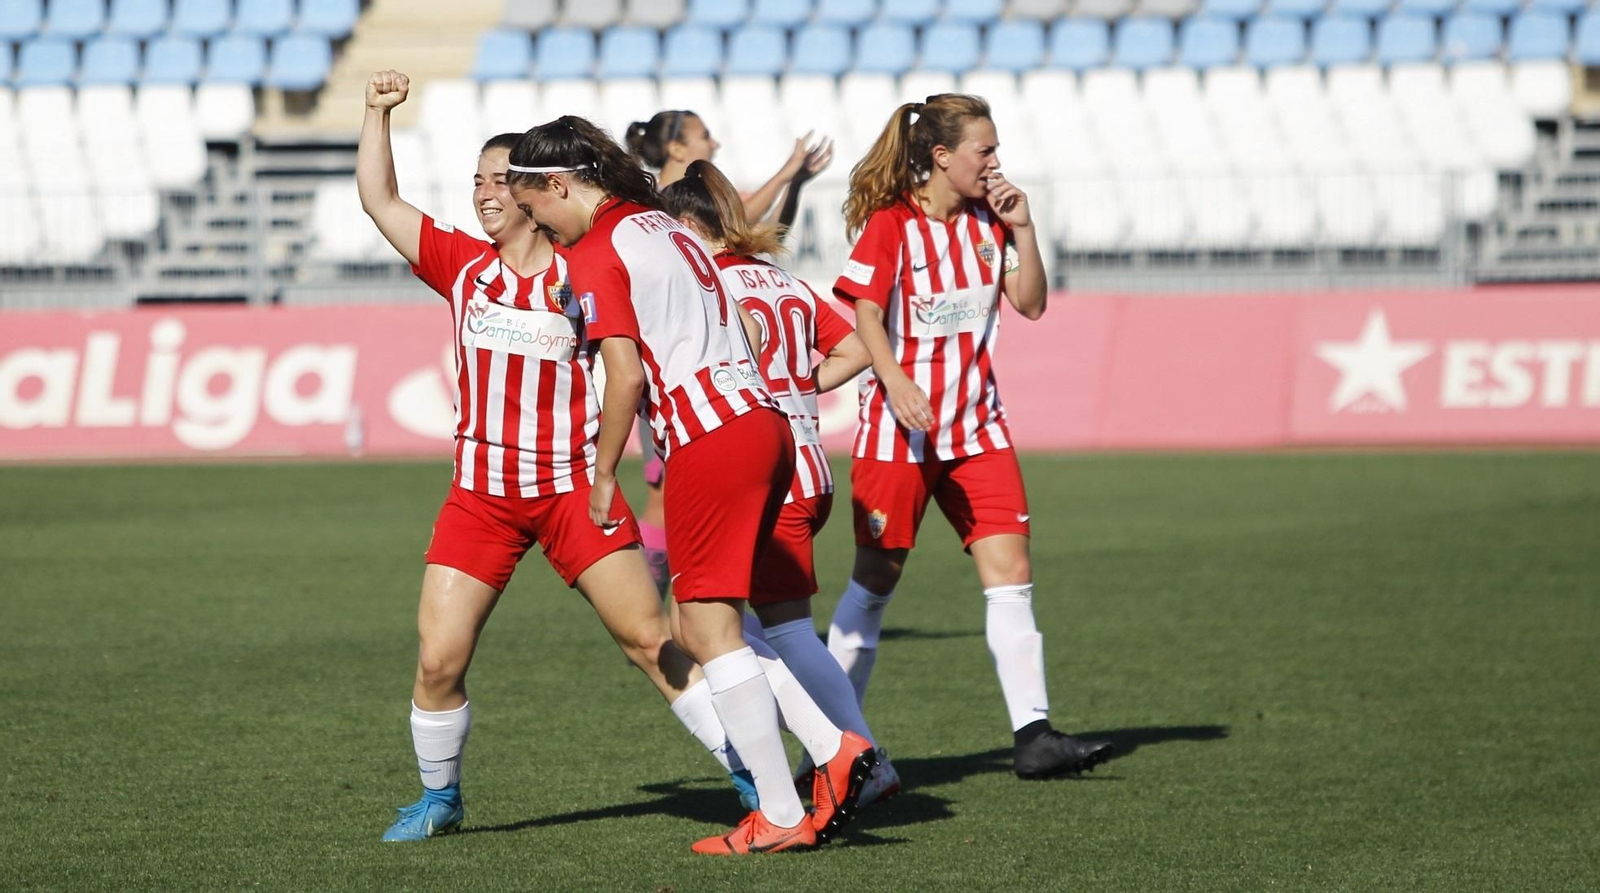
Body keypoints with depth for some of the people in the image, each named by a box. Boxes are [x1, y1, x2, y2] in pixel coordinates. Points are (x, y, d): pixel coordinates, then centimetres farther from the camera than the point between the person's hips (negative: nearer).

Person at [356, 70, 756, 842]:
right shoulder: (462, 265, 6)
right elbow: (379, 200, 7)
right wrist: (379, 111, 2)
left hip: (573, 485, -2)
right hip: (481, 491, 2)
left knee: (654, 643, -4)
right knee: (438, 662, -4)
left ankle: (750, 774, 4)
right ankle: (439, 798, 18)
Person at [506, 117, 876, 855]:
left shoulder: (594, 254, -6)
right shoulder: (667, 227, 21)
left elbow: (625, 376, -12)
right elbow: (746, 335, 23)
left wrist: (603, 476, -3)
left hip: (707, 438, -9)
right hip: (762, 419, 9)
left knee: (710, 630, -3)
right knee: (701, 627, 13)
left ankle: (781, 816, -3)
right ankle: (833, 750, 4)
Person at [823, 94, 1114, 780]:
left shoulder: (987, 222, 8)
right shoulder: (890, 225, -9)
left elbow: (1030, 303, 9)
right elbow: (865, 314, -12)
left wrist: (1021, 228, -3)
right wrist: (895, 381, -28)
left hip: (976, 425, 5)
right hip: (901, 426, -5)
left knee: (1010, 569, -6)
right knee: (876, 580, 2)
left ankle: (1032, 736, -7)